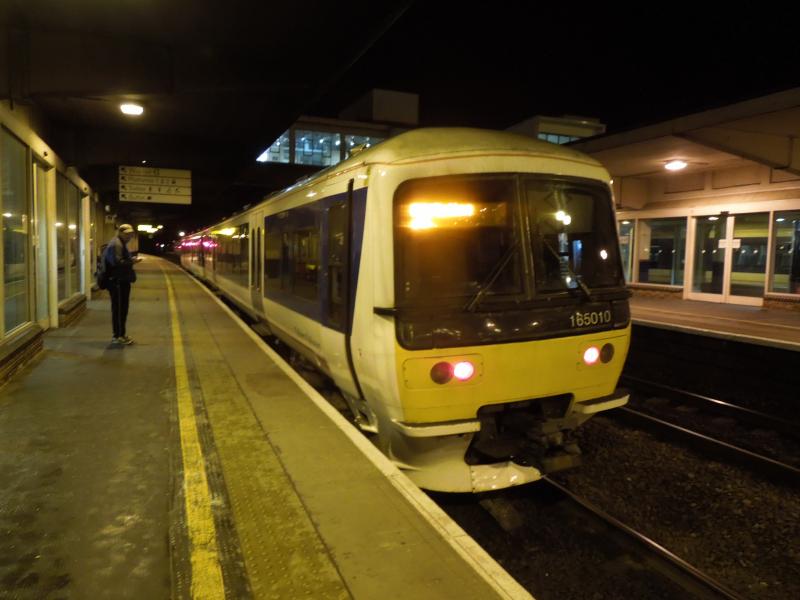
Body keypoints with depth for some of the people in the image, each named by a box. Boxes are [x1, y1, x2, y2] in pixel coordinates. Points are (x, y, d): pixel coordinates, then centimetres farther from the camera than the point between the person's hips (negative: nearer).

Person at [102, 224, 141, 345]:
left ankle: (121, 334, 22)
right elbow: (117, 262, -26)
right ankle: (118, 336, -1)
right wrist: (132, 262, -18)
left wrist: (131, 260, 11)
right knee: (119, 309, -6)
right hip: (117, 282, -11)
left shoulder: (121, 244, 20)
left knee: (122, 308, 14)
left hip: (122, 281, 11)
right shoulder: (115, 244, -15)